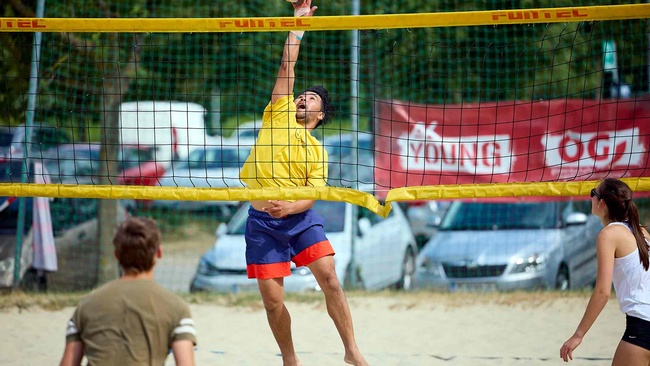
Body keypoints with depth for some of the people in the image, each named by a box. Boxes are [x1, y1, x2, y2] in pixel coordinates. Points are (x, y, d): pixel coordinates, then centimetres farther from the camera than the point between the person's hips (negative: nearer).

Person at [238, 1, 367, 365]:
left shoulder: (317, 151, 7)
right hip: (263, 222, 1)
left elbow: (312, 196, -3)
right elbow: (287, 66, 8)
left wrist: (289, 206, -23)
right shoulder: (278, 115, 9)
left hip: (301, 219, 0)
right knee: (273, 300, -2)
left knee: (329, 277, -16)